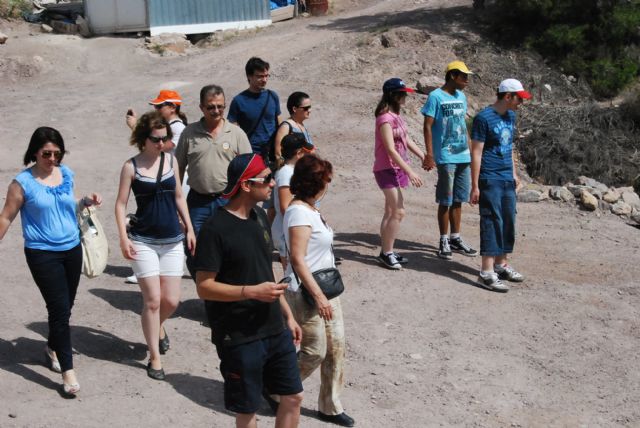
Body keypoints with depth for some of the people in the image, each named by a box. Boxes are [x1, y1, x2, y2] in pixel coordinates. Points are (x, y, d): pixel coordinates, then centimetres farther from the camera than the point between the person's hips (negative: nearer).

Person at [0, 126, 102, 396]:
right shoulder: (23, 182, -11)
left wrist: (86, 201, 1)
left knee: (65, 307, 15)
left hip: (72, 249, 5)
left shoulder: (66, 174, 4)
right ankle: (68, 372, -4)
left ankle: (53, 348, 41)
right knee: (59, 308, -10)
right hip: (42, 254, -5)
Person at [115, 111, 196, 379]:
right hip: (144, 241, -4)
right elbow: (121, 203, -5)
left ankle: (158, 326, 39)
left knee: (171, 300, 4)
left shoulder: (171, 160, 5)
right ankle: (154, 358, 8)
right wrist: (123, 237, -14)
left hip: (172, 241, 4)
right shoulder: (131, 166, -6)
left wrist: (189, 229, 12)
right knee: (152, 300, -5)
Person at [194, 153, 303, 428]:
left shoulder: (259, 217, 7)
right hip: (239, 338, -7)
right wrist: (252, 292, -26)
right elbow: (204, 287, -19)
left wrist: (287, 315, 17)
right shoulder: (215, 230, -18)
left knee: (293, 397, 13)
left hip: (275, 330, 7)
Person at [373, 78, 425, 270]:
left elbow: (407, 141, 17)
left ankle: (386, 252, 19)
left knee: (391, 212, 12)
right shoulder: (385, 118, -17)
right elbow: (391, 149, -23)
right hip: (388, 170, -9)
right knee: (398, 212, -10)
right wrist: (410, 171, -25)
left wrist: (424, 157, 11)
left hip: (397, 169, 10)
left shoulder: (396, 117, 12)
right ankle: (387, 253, -3)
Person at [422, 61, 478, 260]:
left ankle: (455, 238, 22)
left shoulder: (461, 97, 13)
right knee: (445, 201, 0)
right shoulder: (436, 97, -8)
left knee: (458, 200, 12)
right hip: (446, 157, -7)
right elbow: (428, 126, -10)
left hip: (464, 157, 7)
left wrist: (471, 150, 18)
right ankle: (444, 241, 10)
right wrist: (429, 154, -16)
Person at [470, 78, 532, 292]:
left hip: (507, 180, 8)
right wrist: (475, 186, -15)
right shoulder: (484, 118, -13)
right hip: (490, 180, -8)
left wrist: (514, 173, 19)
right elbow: (476, 153, -13)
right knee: (492, 223, -9)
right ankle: (487, 274, -6)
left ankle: (501, 265, 25)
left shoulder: (511, 116, 10)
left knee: (508, 222, 12)